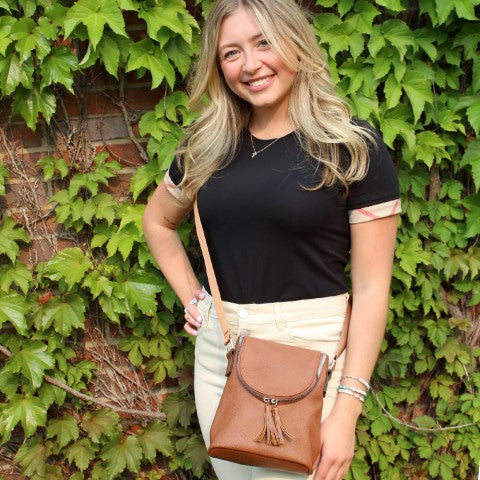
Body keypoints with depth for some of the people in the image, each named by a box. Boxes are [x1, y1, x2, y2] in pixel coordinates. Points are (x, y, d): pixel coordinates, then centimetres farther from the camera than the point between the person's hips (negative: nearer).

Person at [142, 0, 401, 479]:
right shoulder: (207, 146, 4)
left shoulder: (354, 147, -9)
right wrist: (191, 298, 8)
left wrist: (346, 408, -14)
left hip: (307, 348, -4)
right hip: (217, 347, 5)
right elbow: (157, 221, 21)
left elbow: (371, 286, -11)